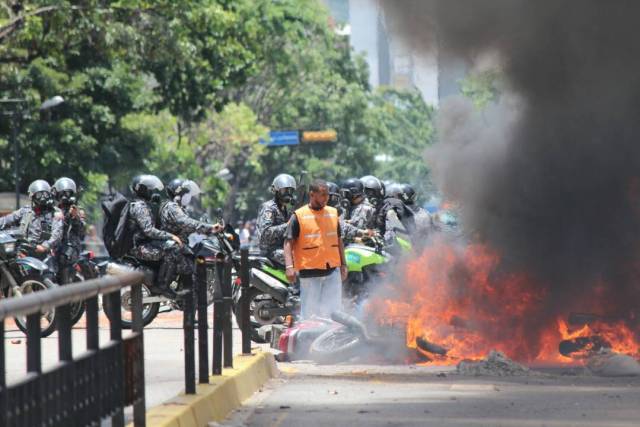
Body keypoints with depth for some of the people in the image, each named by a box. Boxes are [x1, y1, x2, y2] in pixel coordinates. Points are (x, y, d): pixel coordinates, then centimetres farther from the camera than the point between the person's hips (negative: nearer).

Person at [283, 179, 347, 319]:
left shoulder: (333, 213, 13)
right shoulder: (299, 216, -3)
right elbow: (288, 243, -6)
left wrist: (343, 265, 18)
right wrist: (289, 267, -17)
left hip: (333, 271, 4)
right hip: (310, 273, -4)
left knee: (334, 311, 3)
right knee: (309, 313, -3)